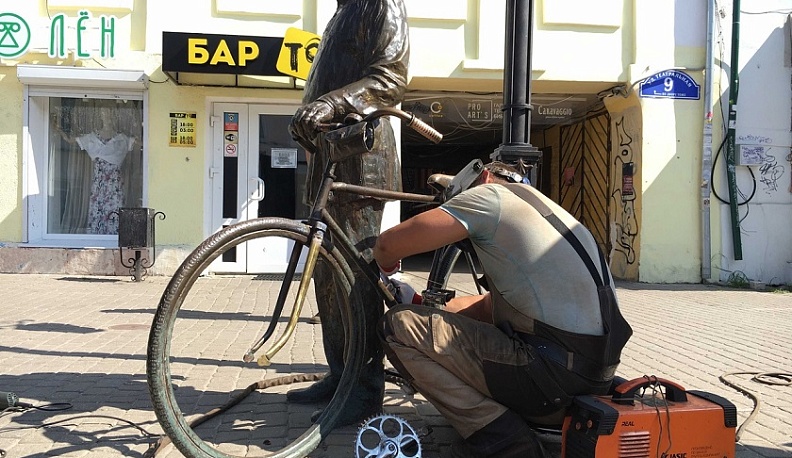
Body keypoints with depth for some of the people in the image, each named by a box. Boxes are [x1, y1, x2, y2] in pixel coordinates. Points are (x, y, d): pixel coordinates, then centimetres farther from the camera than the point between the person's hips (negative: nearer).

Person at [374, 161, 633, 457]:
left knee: (399, 325, -6)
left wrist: (385, 268, 18)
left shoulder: (489, 193, -2)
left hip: (555, 371, -9)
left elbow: (389, 244, -6)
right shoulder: (543, 205, 25)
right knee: (458, 310, 27)